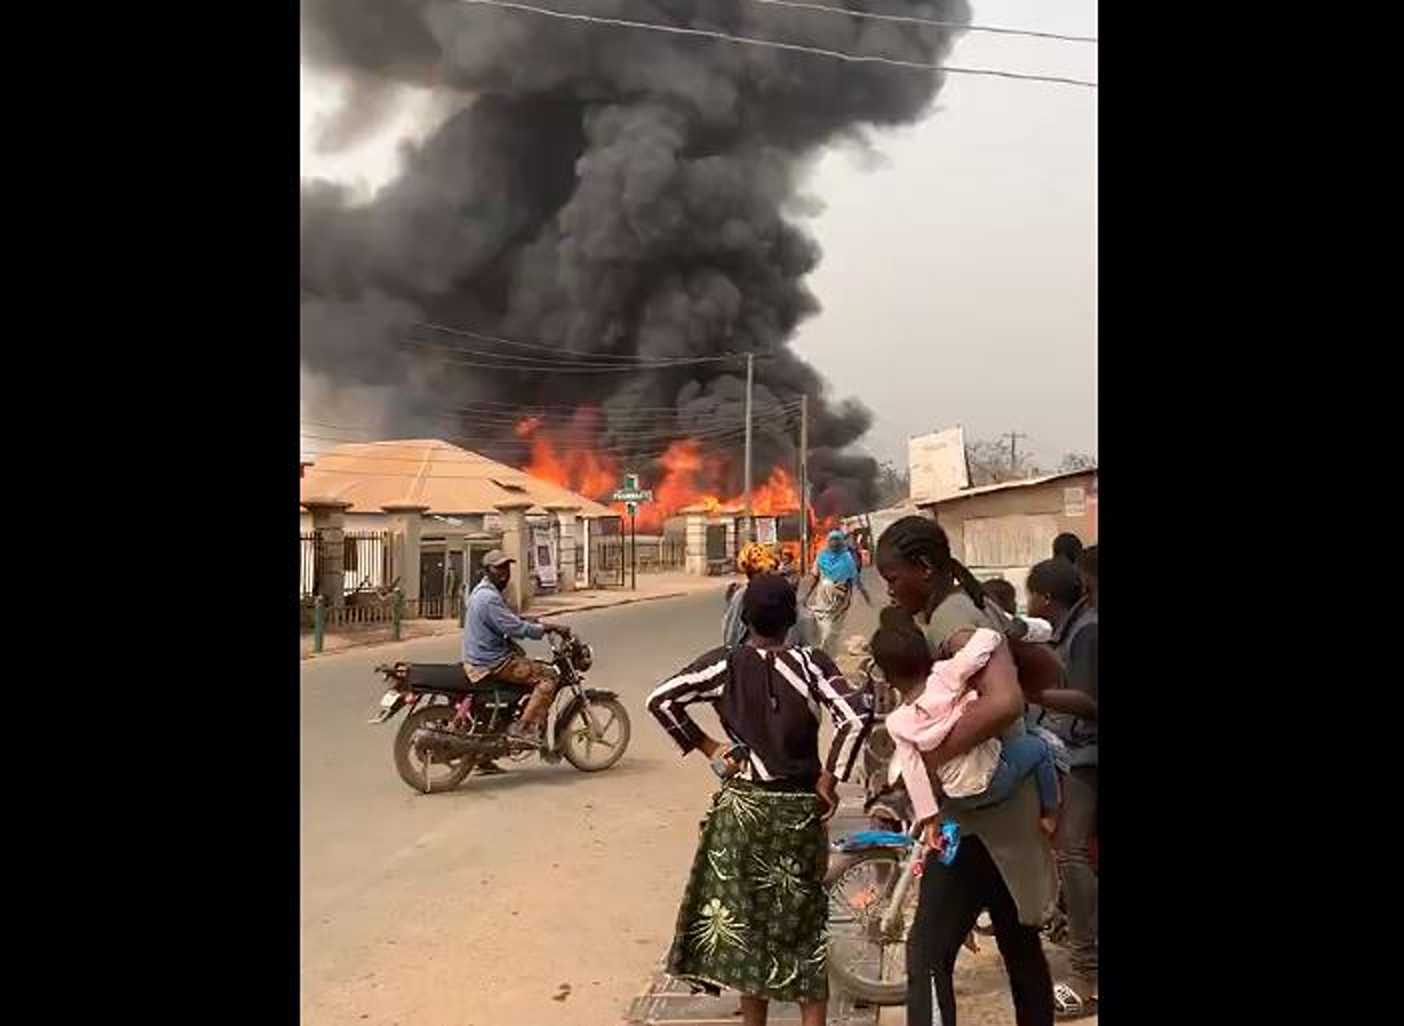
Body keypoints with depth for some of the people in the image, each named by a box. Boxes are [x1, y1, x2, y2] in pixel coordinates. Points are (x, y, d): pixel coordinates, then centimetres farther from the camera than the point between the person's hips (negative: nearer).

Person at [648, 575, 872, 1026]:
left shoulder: (724, 664, -6)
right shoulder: (810, 663, -8)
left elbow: (660, 699, -10)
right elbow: (857, 716, -19)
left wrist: (703, 745, -1)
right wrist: (830, 778, -10)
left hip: (743, 807, 0)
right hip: (800, 809, 0)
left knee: (746, 921, 12)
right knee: (804, 928, 13)